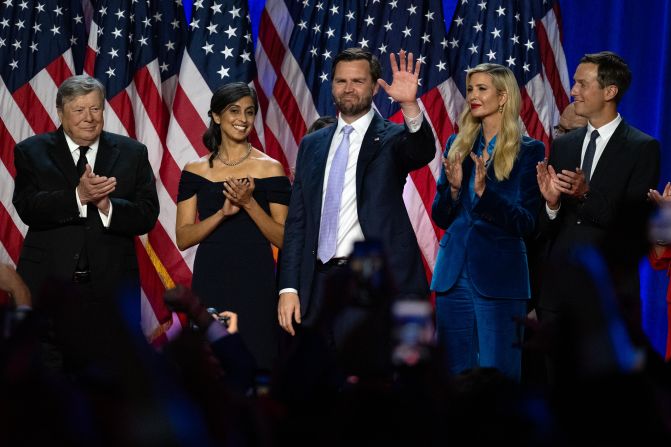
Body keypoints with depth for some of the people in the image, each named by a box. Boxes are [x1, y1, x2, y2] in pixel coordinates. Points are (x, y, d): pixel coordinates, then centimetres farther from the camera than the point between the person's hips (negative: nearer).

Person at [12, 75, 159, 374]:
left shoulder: (132, 153, 8)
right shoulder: (31, 152, 5)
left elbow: (147, 215, 0)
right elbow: (27, 209, -9)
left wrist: (107, 206, -18)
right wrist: (78, 196, -23)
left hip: (109, 287, 1)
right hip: (47, 284, -1)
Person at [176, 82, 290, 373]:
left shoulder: (270, 169, 2)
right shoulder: (196, 171, 7)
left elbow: (283, 240, -1)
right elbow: (183, 239, 1)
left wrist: (249, 204, -14)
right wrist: (223, 212, -13)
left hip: (256, 283, -1)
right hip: (210, 283, 1)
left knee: (256, 364, -3)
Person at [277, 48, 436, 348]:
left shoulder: (391, 139, 3)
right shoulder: (311, 145, 15)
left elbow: (423, 151, -21)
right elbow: (297, 221, 13)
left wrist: (410, 105, -39)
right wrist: (289, 288, 5)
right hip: (320, 285, 4)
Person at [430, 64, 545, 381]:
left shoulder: (529, 151, -2)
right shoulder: (457, 145, 11)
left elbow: (527, 224, -9)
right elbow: (440, 218, 11)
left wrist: (485, 191, -20)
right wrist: (453, 188, -9)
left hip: (499, 277, -4)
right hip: (453, 276, 4)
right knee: (454, 376, 8)